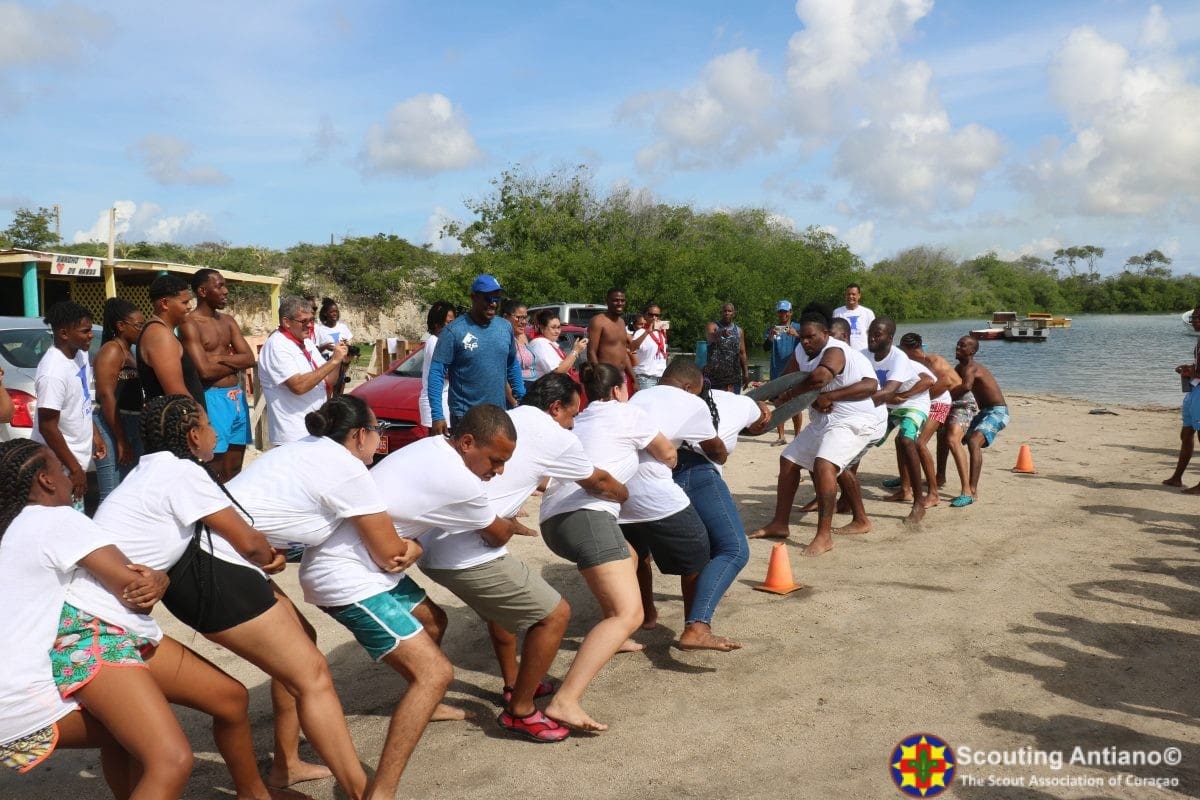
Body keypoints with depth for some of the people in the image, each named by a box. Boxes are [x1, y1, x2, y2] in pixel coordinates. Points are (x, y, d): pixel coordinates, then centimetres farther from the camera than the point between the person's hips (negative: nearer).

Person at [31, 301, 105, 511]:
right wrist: (75, 469, -20)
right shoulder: (53, 372, -26)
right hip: (61, 468, -9)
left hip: (78, 456, 9)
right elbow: (47, 427, -24)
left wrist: (95, 435, 15)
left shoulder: (80, 354, 1)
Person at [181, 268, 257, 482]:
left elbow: (249, 358, 4)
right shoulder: (190, 324, -10)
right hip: (213, 399, -7)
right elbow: (204, 371, -19)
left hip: (238, 397, 7)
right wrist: (235, 362, -4)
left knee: (234, 469, 13)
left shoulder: (228, 321, 13)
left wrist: (220, 357, -11)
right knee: (214, 473, -2)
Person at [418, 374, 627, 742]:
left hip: (431, 544, 9)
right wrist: (625, 494, 36)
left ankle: (514, 683, 44)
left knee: (502, 598, 33)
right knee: (554, 614, 3)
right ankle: (520, 711, 14)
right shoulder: (555, 437, 0)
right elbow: (598, 483, 17)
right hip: (466, 554, -9)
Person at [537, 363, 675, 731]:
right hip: (585, 515, -9)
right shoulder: (627, 413, 11)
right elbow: (667, 455, 22)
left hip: (554, 517, 9)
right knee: (629, 613, -18)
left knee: (628, 559, 35)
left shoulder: (579, 422, 29)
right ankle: (564, 702, -32)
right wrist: (666, 463, 43)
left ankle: (612, 639, 48)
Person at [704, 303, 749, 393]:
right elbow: (709, 336, -23)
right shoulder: (713, 326, 1)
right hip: (714, 373, -3)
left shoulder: (739, 330, 14)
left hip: (734, 375, 3)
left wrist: (745, 372, 7)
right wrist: (721, 333, -46)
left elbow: (742, 353, 14)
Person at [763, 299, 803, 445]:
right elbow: (765, 348, -8)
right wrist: (770, 336, -28)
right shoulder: (771, 329, 4)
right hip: (777, 372, 2)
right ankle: (781, 436, 11)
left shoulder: (798, 328, 0)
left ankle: (797, 435, 8)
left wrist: (797, 335, -31)